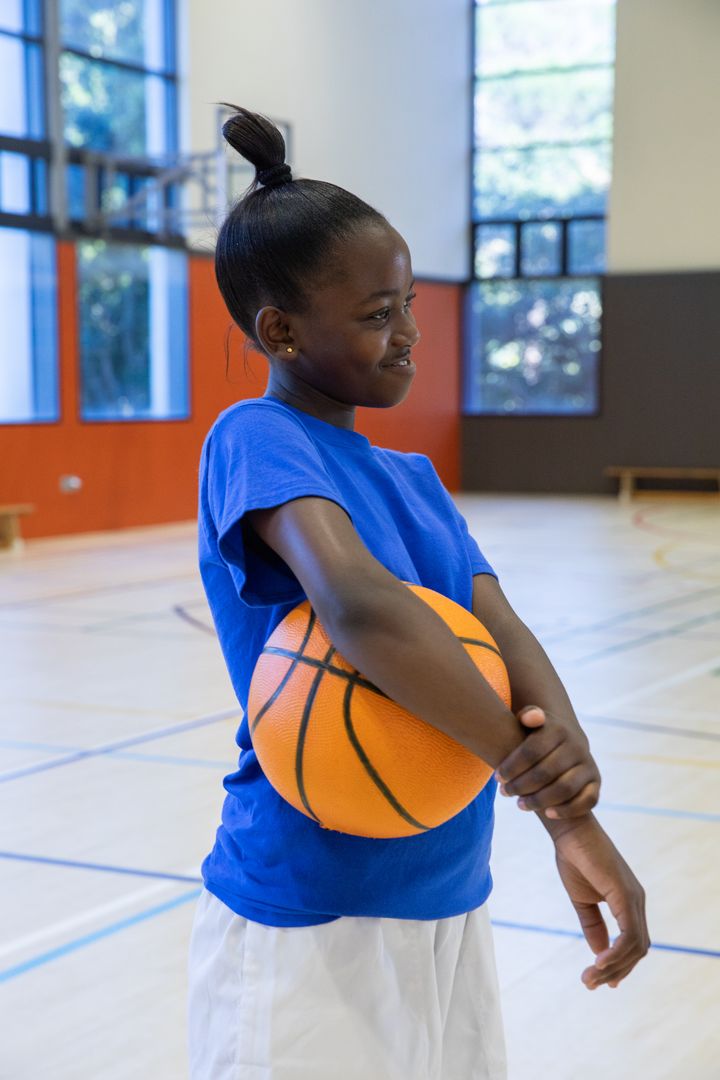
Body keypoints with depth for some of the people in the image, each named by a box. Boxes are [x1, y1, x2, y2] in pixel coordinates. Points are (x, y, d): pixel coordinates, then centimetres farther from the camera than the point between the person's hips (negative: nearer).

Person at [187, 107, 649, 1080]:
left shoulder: (416, 478, 10)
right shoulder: (256, 440, -13)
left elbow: (503, 630, -3)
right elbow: (359, 602, -31)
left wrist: (562, 734, -26)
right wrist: (559, 798, -32)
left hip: (448, 908, 7)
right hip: (309, 932, -7)